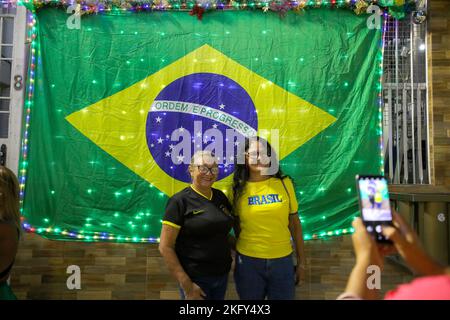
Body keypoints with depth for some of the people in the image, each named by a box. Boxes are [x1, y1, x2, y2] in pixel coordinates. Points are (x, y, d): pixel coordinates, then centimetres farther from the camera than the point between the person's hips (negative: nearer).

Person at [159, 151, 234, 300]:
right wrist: (186, 285, -16)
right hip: (196, 280, -6)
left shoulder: (220, 197, 3)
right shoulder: (180, 201, -13)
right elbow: (165, 247, -15)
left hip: (222, 275, 6)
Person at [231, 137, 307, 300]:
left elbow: (295, 224, 2)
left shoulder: (285, 183, -3)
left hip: (282, 260, 1)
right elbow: (236, 226, 6)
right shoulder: (238, 189, -4)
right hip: (248, 261, 0)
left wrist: (302, 262, 5)